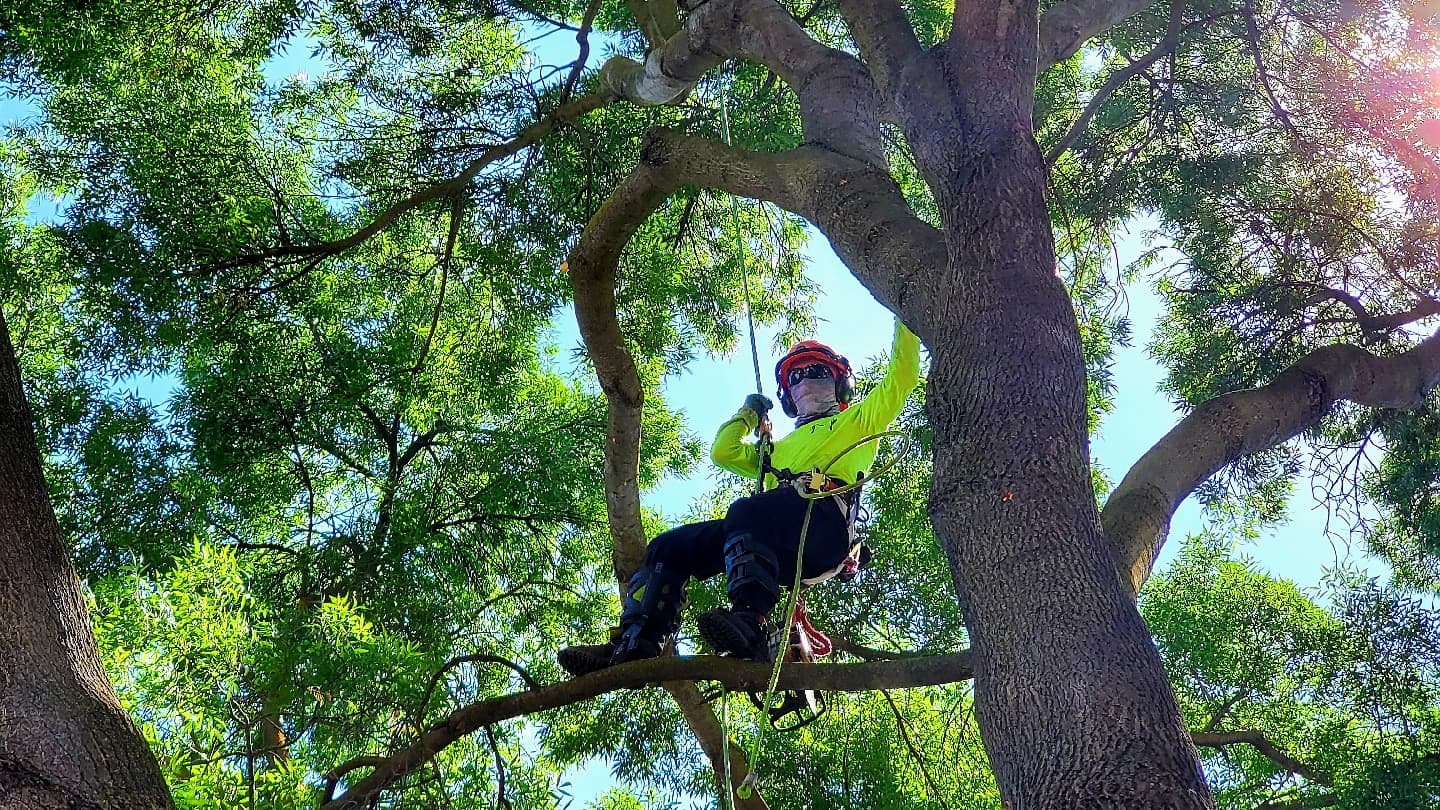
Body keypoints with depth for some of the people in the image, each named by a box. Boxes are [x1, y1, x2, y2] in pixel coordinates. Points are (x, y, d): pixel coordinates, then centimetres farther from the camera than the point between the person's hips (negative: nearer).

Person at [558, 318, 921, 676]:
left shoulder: (857, 420, 28)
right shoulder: (780, 448, 45)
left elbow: (902, 376, 18)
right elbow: (723, 451, 44)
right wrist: (750, 413, 48)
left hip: (823, 524, -7)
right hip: (774, 541, 7)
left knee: (748, 513, -39)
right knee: (669, 546, -5)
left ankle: (752, 622, -58)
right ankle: (636, 645, -22)